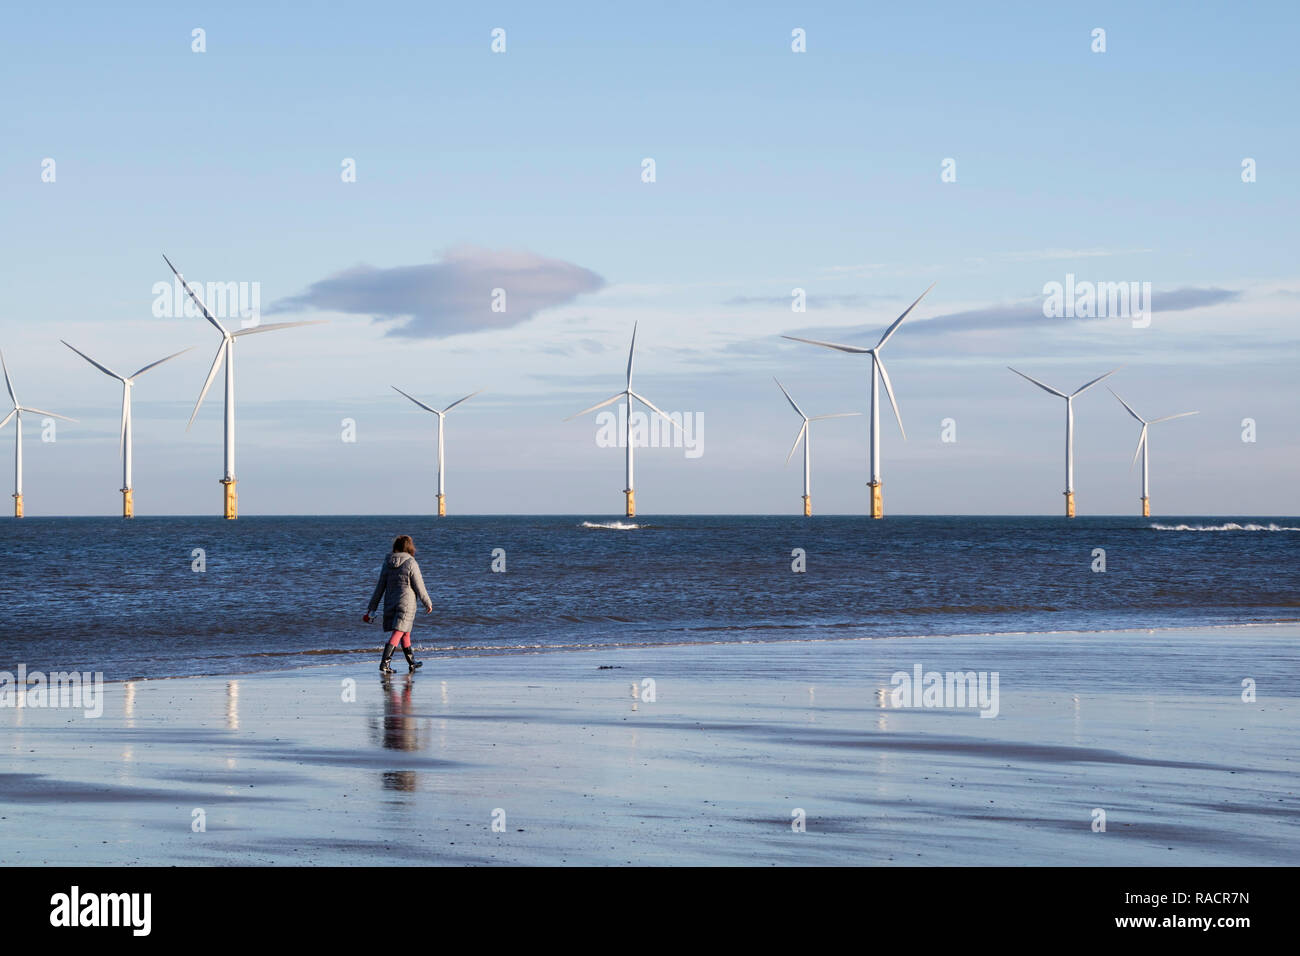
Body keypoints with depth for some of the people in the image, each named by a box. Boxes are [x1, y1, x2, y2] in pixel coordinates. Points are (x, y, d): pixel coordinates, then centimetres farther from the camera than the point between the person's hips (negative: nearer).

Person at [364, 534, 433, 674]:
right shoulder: (411, 564, -10)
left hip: (390, 603, 6)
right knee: (397, 634, -7)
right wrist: (428, 604, 5)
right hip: (406, 604, -6)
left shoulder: (387, 564, 4)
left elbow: (380, 588, 7)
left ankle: (412, 662, 32)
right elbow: (419, 587, -7)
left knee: (405, 633, 19)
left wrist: (371, 608, 12)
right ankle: (384, 664, -18)